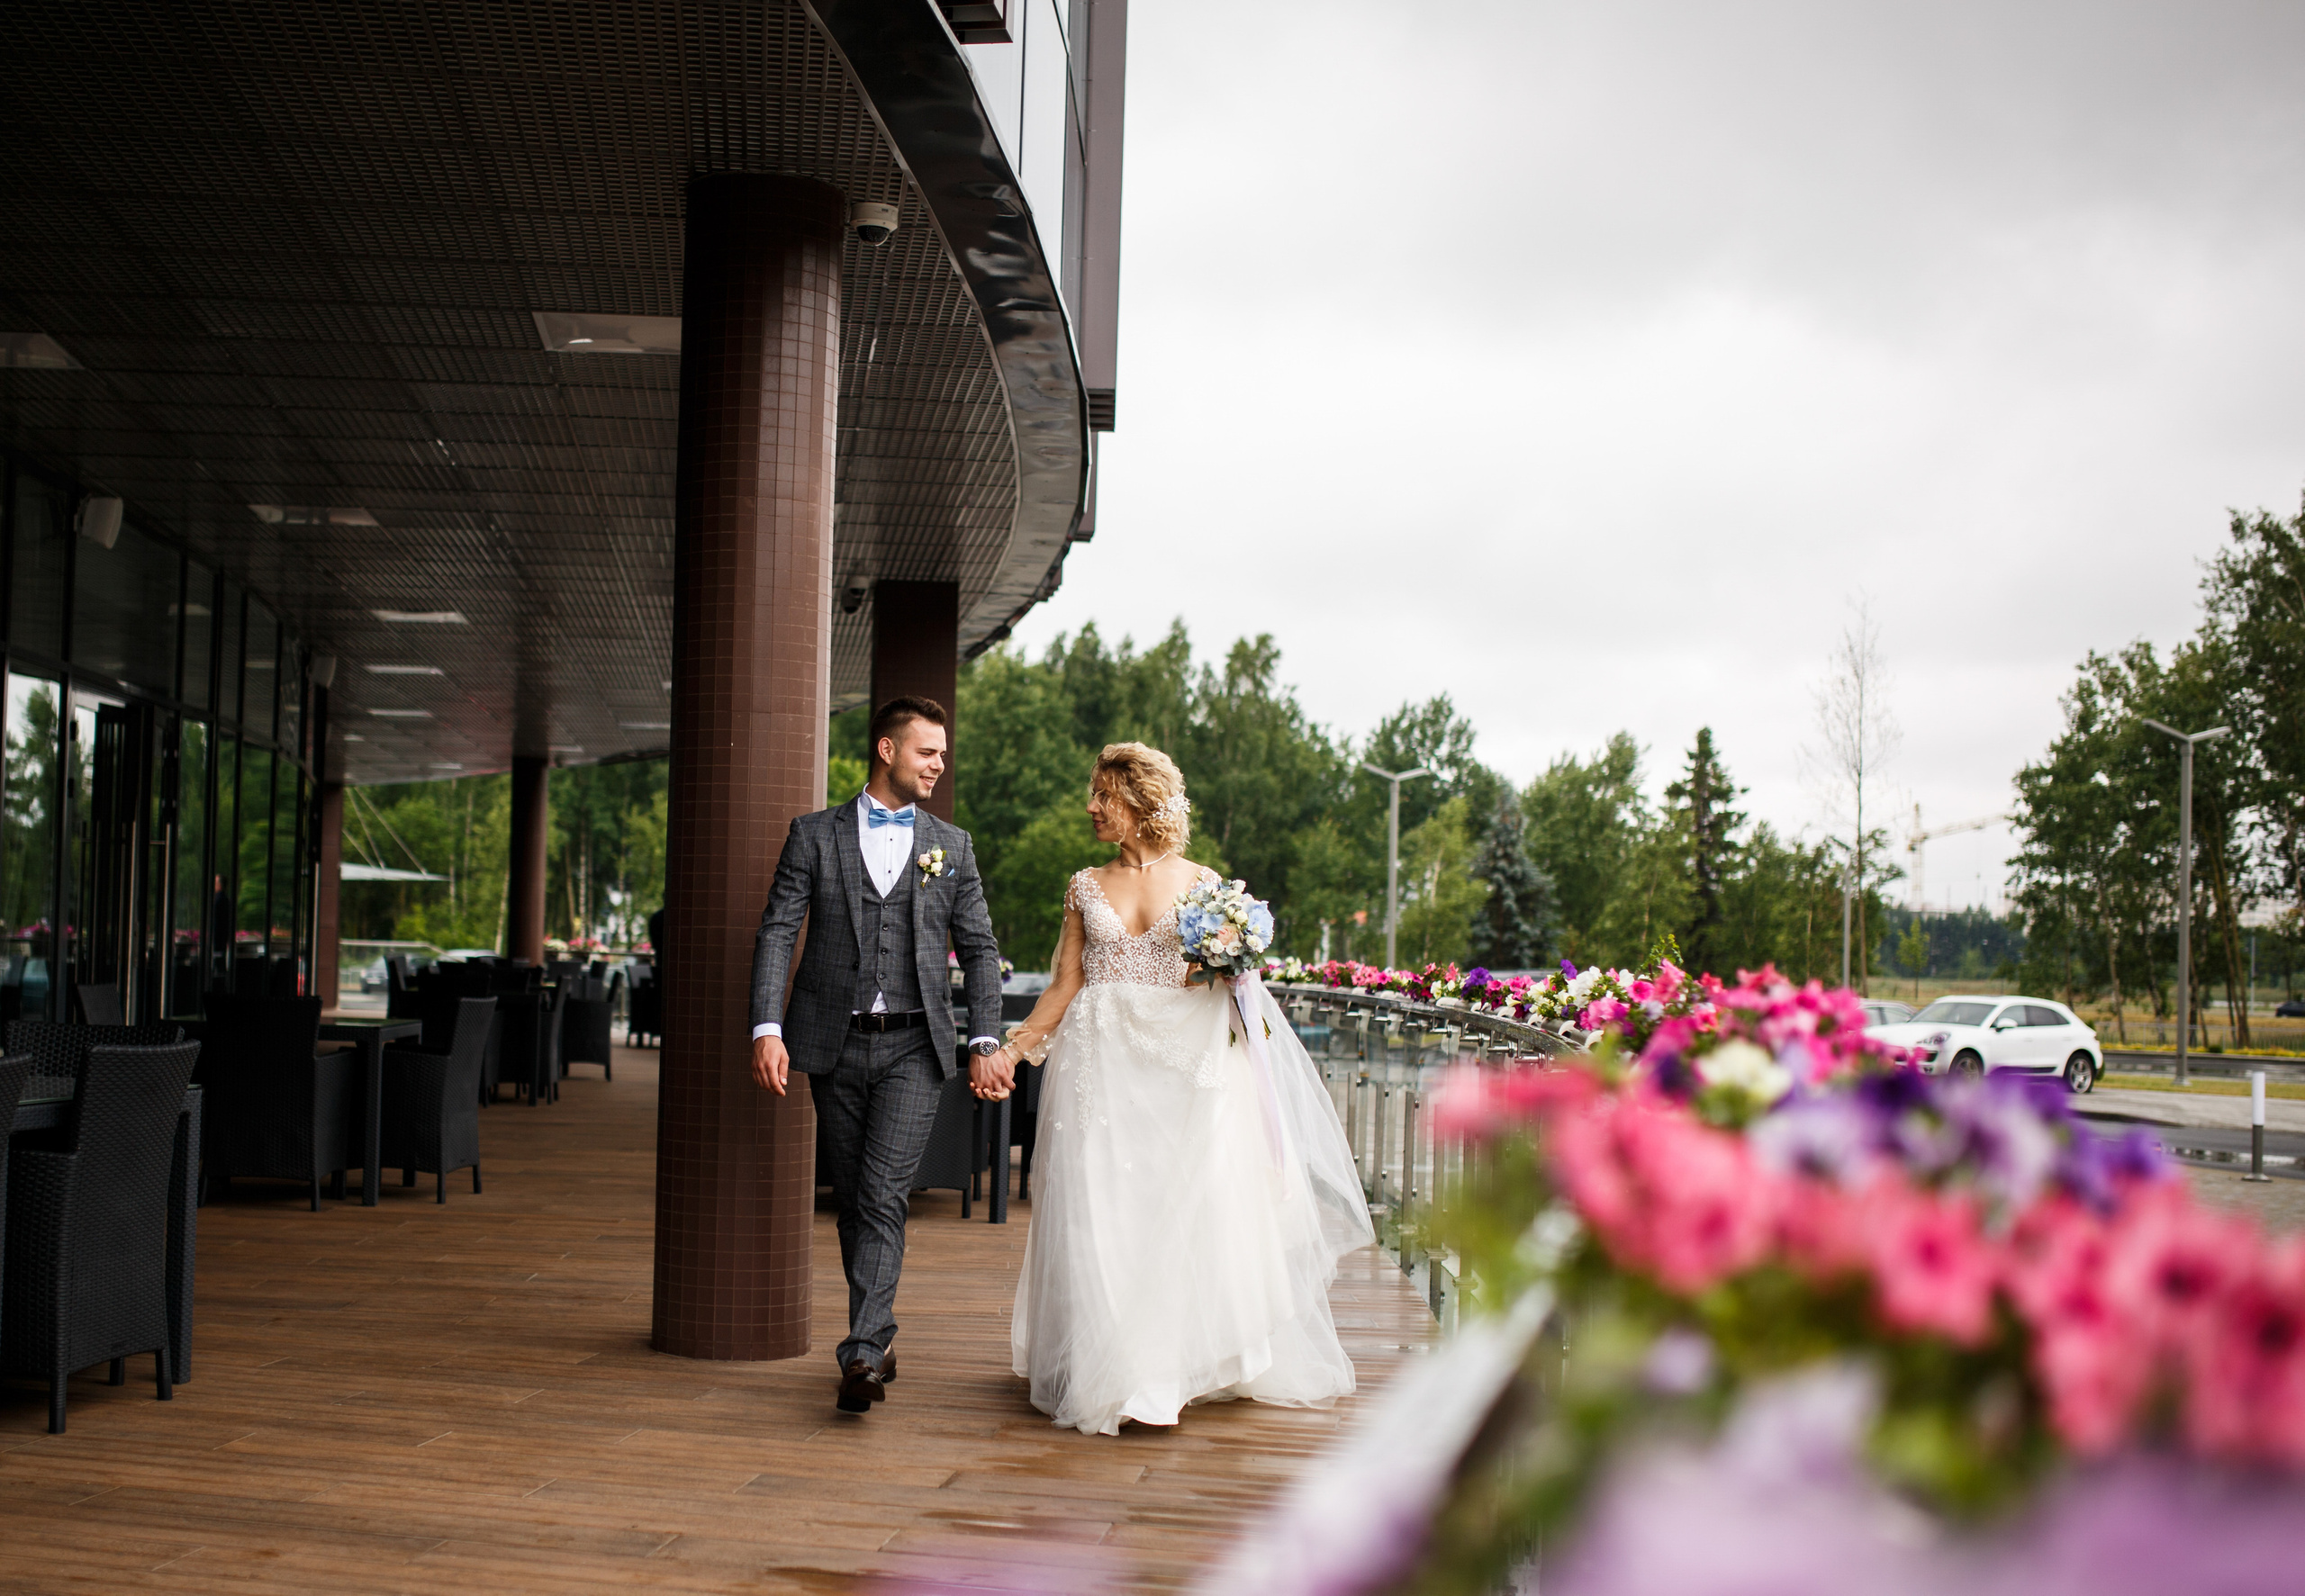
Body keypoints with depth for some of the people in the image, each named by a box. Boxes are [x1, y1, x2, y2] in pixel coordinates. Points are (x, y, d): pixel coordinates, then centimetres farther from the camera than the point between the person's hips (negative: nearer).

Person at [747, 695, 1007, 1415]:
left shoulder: (952, 845, 10)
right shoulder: (815, 835, 5)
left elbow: (979, 949, 9)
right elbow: (777, 932, -1)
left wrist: (985, 1042, -1)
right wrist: (767, 1029, -13)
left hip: (913, 1046, -1)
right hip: (835, 1044, 1)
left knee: (884, 1198, -12)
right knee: (852, 1200, 8)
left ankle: (861, 1355, -17)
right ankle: (878, 1335, 22)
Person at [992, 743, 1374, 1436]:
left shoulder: (1201, 883, 5)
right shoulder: (1086, 887, 11)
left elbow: (1229, 982, 9)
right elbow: (1064, 986, 9)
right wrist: (1011, 1048, 1)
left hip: (1184, 1067, -1)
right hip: (1102, 1066, 2)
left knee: (1188, 1208, -3)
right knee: (1101, 1214, -2)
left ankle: (1184, 1362, 10)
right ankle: (1109, 1372, 7)